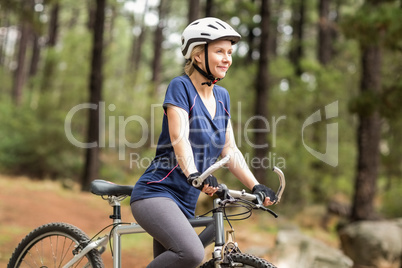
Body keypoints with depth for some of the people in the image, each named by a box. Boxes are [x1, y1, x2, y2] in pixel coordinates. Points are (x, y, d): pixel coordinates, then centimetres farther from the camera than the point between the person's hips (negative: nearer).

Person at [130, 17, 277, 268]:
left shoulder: (222, 97, 13)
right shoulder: (181, 87, -8)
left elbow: (230, 150, 12)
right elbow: (179, 139, -20)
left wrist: (256, 186, 0)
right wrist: (194, 175, -37)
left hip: (185, 203, 8)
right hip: (157, 193, -8)